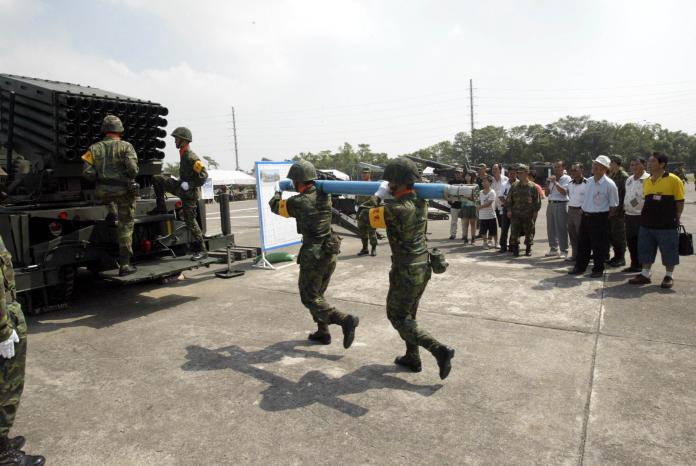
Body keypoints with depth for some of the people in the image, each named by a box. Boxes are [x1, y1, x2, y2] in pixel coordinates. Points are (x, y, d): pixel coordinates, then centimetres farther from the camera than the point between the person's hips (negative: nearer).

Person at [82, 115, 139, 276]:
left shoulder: (95, 148, 4)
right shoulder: (126, 146, -4)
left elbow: (87, 172, -3)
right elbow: (132, 169, -17)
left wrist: (99, 179, 16)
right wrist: (130, 178, 5)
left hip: (103, 191, 3)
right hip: (124, 190, -3)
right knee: (126, 226, 3)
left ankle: (111, 212, 34)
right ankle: (124, 265, 3)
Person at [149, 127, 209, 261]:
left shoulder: (192, 157, -21)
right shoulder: (183, 154, 9)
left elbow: (203, 176, -25)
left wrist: (188, 184, -25)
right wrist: (181, 182, 15)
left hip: (189, 193, -9)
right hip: (181, 187, 9)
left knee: (190, 222, -6)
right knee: (157, 179, 9)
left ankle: (201, 250, 2)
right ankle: (161, 208, 16)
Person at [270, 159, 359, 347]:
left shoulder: (296, 202, -16)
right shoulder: (325, 196, -2)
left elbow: (275, 206, 4)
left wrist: (277, 195, 25)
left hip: (313, 256, -7)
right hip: (330, 253, 7)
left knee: (310, 298, 6)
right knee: (317, 294, 21)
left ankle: (346, 320, -8)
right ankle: (323, 332, 26)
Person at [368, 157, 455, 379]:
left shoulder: (396, 209, -25)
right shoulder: (421, 202, -1)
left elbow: (373, 217, -7)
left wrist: (378, 196, 7)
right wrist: (390, 194, 11)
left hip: (406, 272, -8)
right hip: (423, 267, 8)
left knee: (398, 317, 7)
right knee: (409, 313, 22)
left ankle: (439, 350, 0)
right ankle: (412, 358, 32)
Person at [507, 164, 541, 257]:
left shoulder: (533, 186, 0)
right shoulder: (514, 186, 7)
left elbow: (537, 200, 2)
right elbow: (509, 199, 10)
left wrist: (535, 211, -5)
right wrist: (509, 210, 1)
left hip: (529, 215, -2)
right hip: (516, 214, 2)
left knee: (529, 232, 7)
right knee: (514, 232, -1)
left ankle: (528, 249, 20)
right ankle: (515, 249, 9)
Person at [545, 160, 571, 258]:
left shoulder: (566, 178, -4)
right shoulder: (553, 178, 17)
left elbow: (564, 192, -16)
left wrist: (555, 182, -17)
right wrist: (549, 183, 4)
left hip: (561, 204, -7)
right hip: (551, 204, 7)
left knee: (561, 229, -6)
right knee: (551, 228, 9)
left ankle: (563, 251, 0)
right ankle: (553, 249, 20)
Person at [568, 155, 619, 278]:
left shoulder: (609, 184, -11)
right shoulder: (589, 181, 8)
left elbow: (614, 205, -7)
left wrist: (605, 217, -6)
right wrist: (584, 209, 13)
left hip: (599, 218, -6)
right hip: (585, 216, 6)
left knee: (598, 246, 2)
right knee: (582, 243, 12)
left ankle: (598, 269, 16)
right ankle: (580, 267, 23)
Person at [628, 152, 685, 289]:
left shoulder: (673, 180, -7)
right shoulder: (646, 181, 9)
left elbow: (680, 202, -5)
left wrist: (676, 219, -6)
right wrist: (645, 216, 10)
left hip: (667, 225, -5)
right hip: (647, 223, 6)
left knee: (669, 252, 6)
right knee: (645, 250, 11)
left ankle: (669, 276, 20)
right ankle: (645, 274, 21)